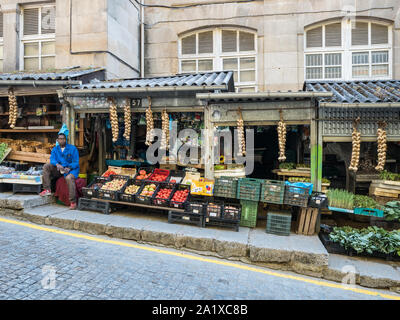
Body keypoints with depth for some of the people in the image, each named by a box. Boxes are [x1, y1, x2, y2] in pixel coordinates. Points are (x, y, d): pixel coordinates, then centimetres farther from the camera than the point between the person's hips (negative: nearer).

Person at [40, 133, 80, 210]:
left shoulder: (73, 148, -4)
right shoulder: (55, 149, 10)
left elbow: (76, 162, -9)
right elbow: (52, 159, -7)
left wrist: (68, 168, -28)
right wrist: (57, 164, -30)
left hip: (71, 169, -5)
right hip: (59, 169, 5)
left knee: (69, 178, -36)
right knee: (46, 166, -14)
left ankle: (73, 202, -31)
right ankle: (47, 189, -13)